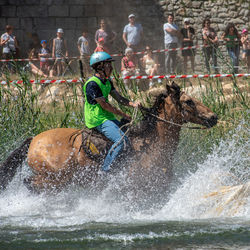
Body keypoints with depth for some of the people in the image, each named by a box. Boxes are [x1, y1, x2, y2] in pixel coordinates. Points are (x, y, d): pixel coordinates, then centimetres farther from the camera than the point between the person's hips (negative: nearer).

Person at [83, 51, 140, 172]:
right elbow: (104, 105, -18)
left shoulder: (107, 82, 12)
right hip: (98, 120, -10)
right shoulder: (92, 84, -18)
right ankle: (105, 169, -20)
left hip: (108, 118, 10)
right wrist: (123, 115, -13)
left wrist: (133, 104, -6)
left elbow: (118, 98, 13)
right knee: (121, 140, -25)